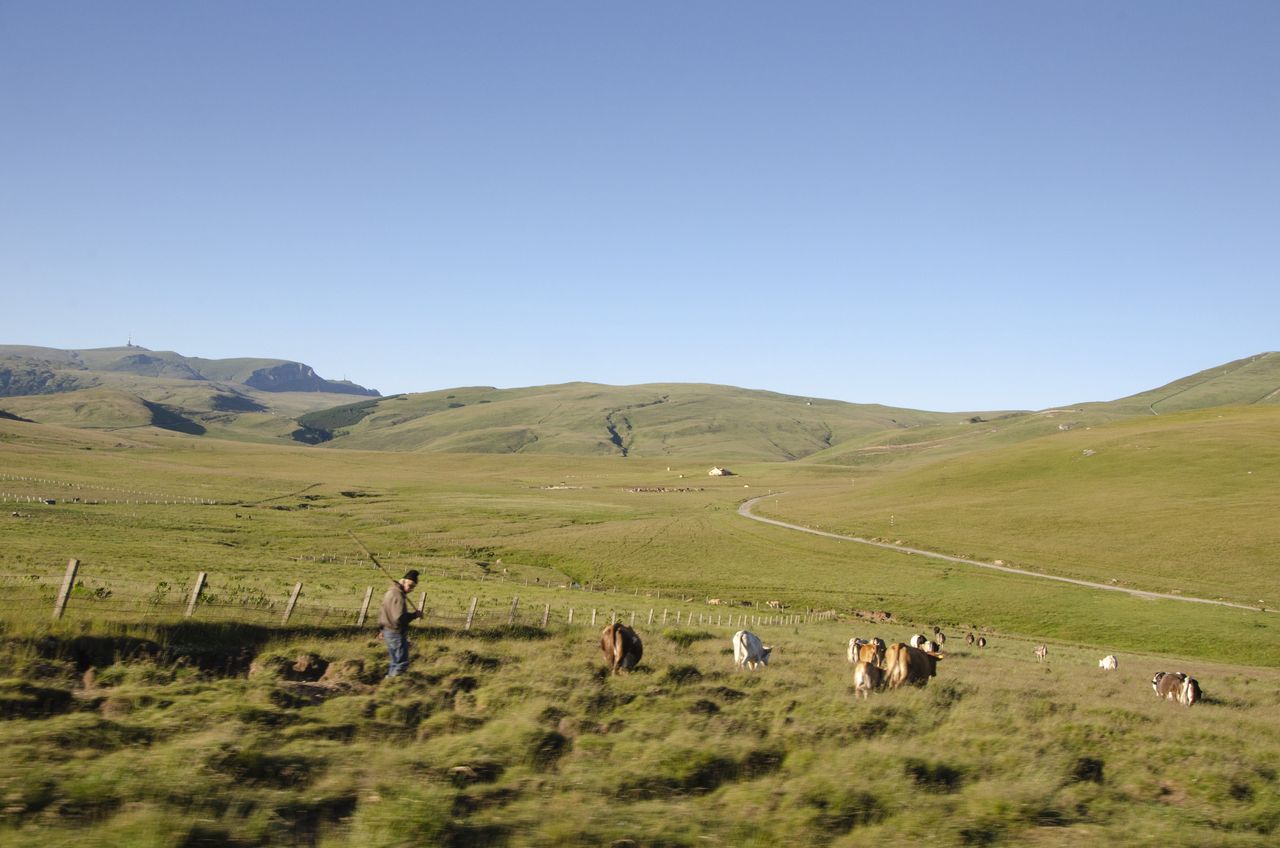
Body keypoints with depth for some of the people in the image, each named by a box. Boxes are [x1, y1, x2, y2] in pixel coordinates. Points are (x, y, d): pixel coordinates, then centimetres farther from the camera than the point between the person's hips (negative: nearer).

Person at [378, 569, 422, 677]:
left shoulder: (391, 591, 11)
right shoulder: (398, 596, -22)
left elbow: (381, 611, 21)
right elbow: (399, 618, -31)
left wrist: (382, 628, 27)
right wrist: (415, 615, -19)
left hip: (388, 632, 10)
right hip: (397, 634, -10)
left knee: (396, 662, 20)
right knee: (402, 664, -2)